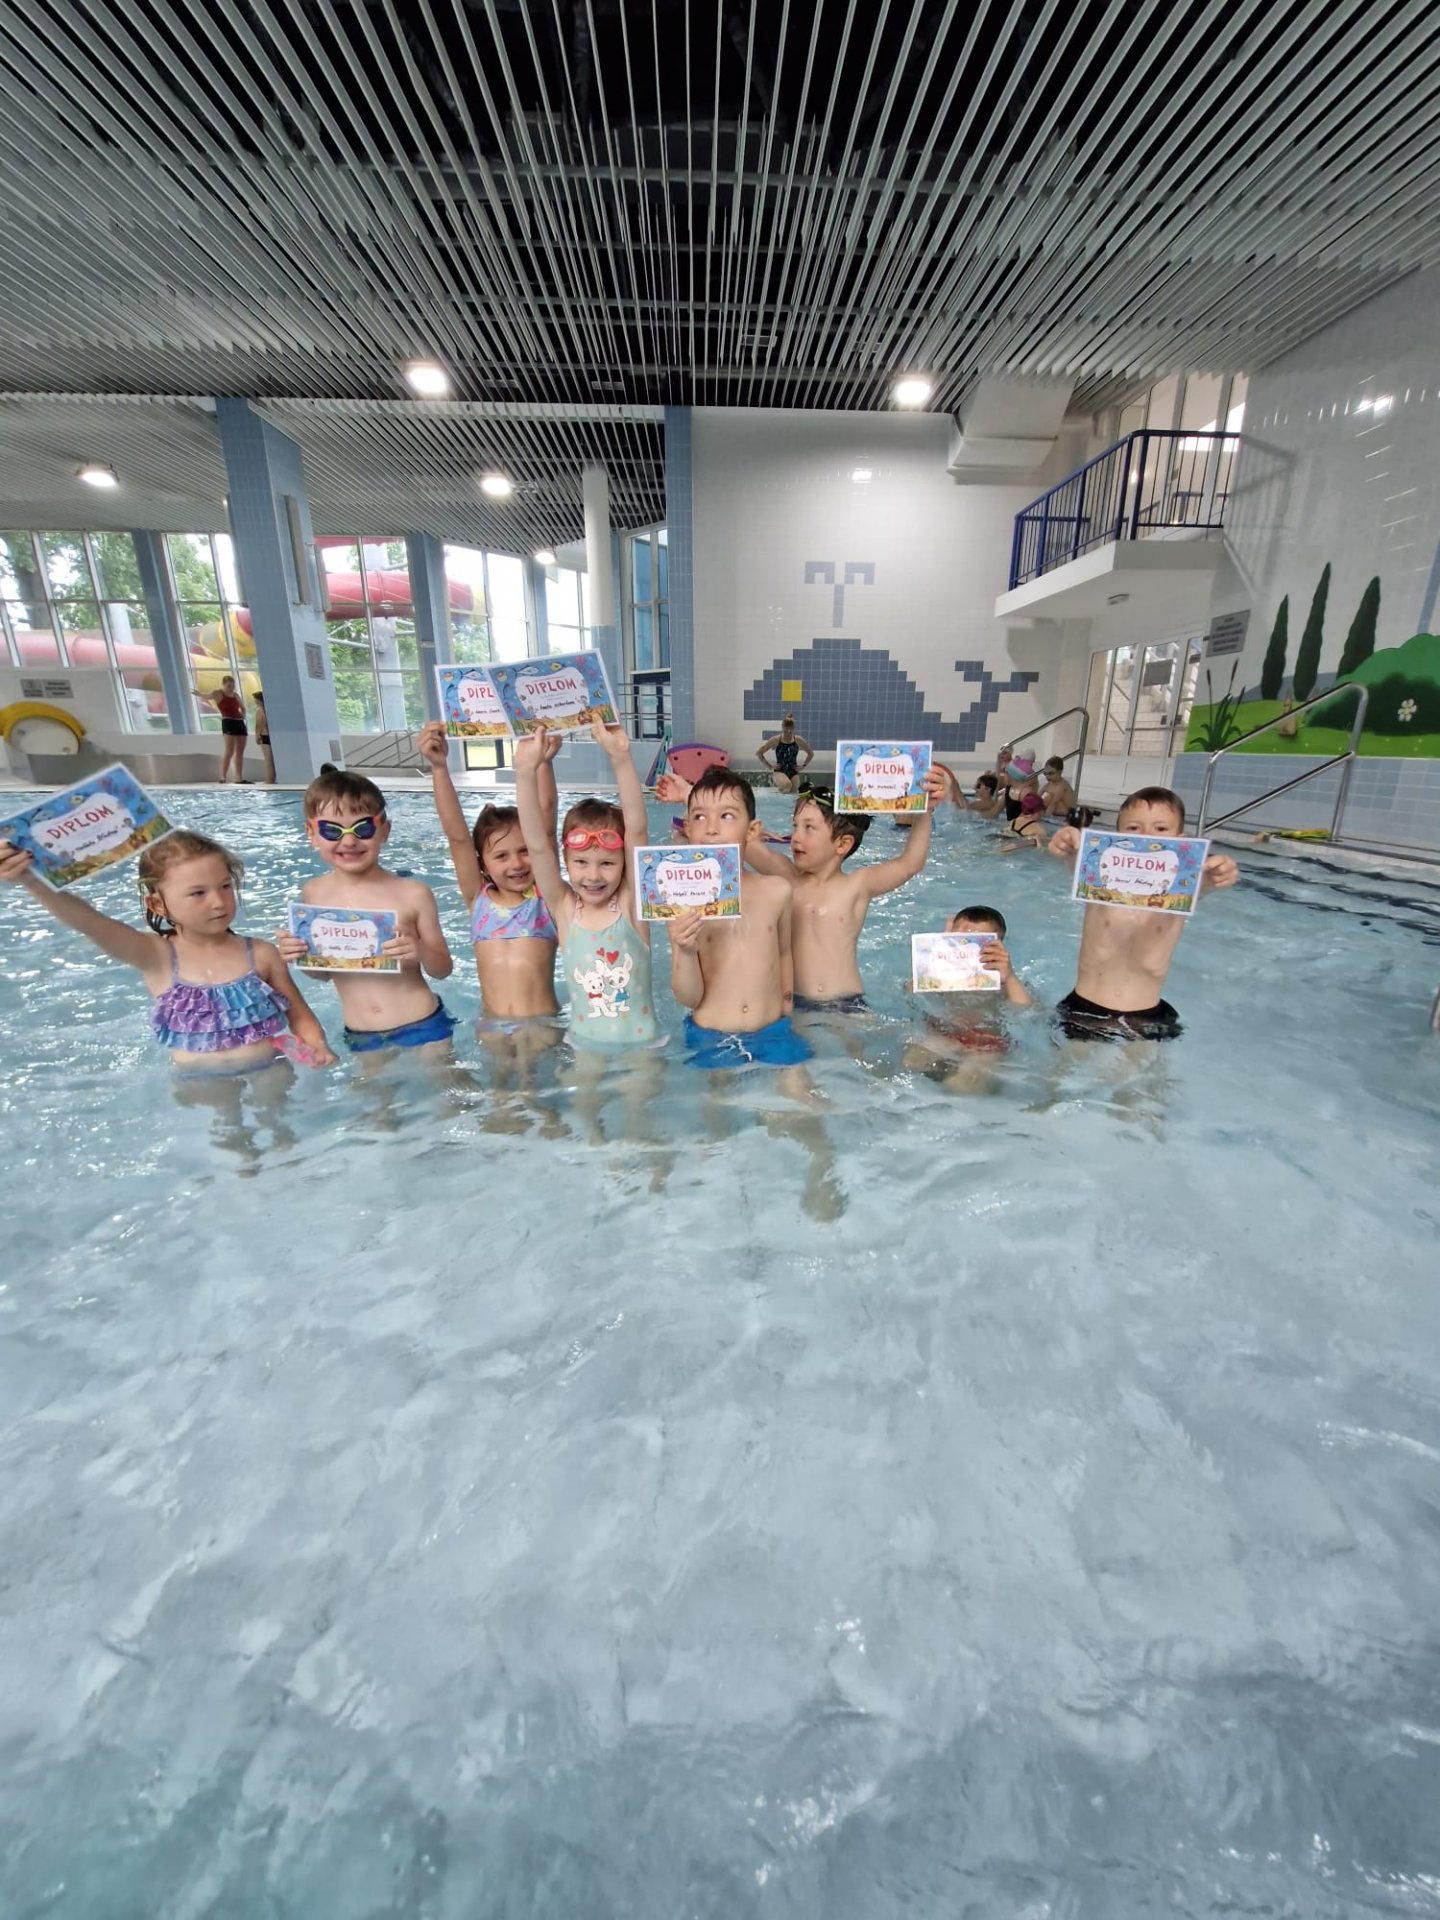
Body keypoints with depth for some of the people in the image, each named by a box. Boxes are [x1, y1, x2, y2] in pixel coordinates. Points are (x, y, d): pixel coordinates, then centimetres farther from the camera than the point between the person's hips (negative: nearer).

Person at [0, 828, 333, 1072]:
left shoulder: (260, 954, -6)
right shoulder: (156, 957, -8)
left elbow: (299, 1015, 0)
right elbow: (86, 921, -24)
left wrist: (316, 1046, -20)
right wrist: (31, 878, -40)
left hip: (266, 1070, 0)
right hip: (198, 1081, 0)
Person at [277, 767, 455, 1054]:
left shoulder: (413, 894, -12)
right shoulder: (313, 893, -2)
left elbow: (443, 970, -4)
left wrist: (422, 952, -23)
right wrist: (299, 955, -9)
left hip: (422, 1028, -3)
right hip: (359, 1038, 3)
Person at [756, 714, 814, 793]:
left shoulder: (798, 740, 0)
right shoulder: (776, 740, -6)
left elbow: (811, 754, 17)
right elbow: (759, 754, 0)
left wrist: (803, 766, 8)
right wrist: (770, 767, -3)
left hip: (793, 772, 3)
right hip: (779, 771, -3)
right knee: (787, 785, -34)